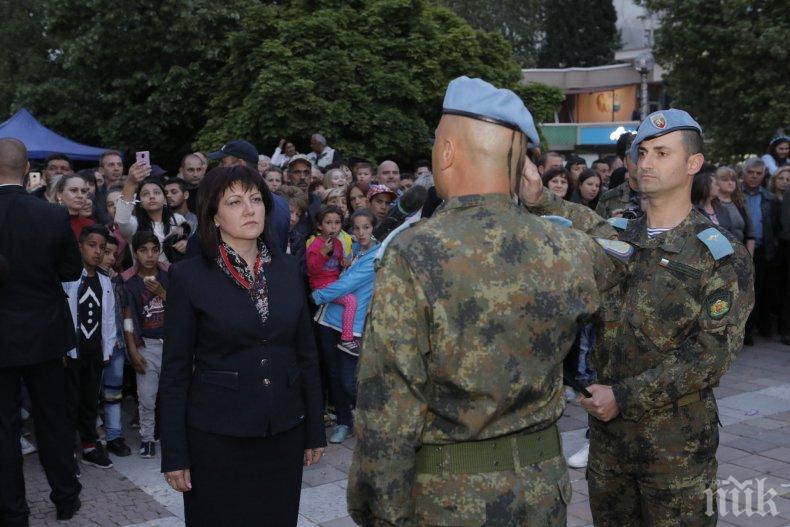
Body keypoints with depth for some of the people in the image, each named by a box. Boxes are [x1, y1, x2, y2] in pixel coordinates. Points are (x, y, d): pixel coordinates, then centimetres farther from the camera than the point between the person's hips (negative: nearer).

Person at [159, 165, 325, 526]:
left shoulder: (287, 270, 4)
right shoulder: (189, 276, -7)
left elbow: (306, 355, 8)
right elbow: (175, 371, -6)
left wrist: (315, 430, 8)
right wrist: (174, 454, -7)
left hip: (284, 434, 4)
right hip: (216, 438, -3)